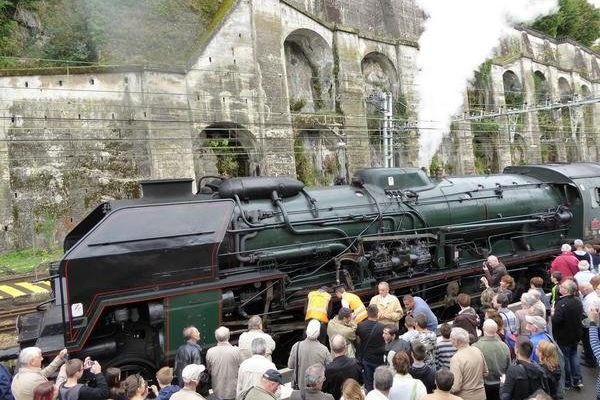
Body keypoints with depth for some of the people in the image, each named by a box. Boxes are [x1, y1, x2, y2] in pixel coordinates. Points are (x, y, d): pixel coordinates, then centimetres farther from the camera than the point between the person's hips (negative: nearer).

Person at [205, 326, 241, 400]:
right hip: (233, 391, -2)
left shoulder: (210, 352, -13)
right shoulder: (236, 350, -19)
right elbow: (241, 369, -7)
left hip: (217, 391, 2)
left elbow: (209, 370, 2)